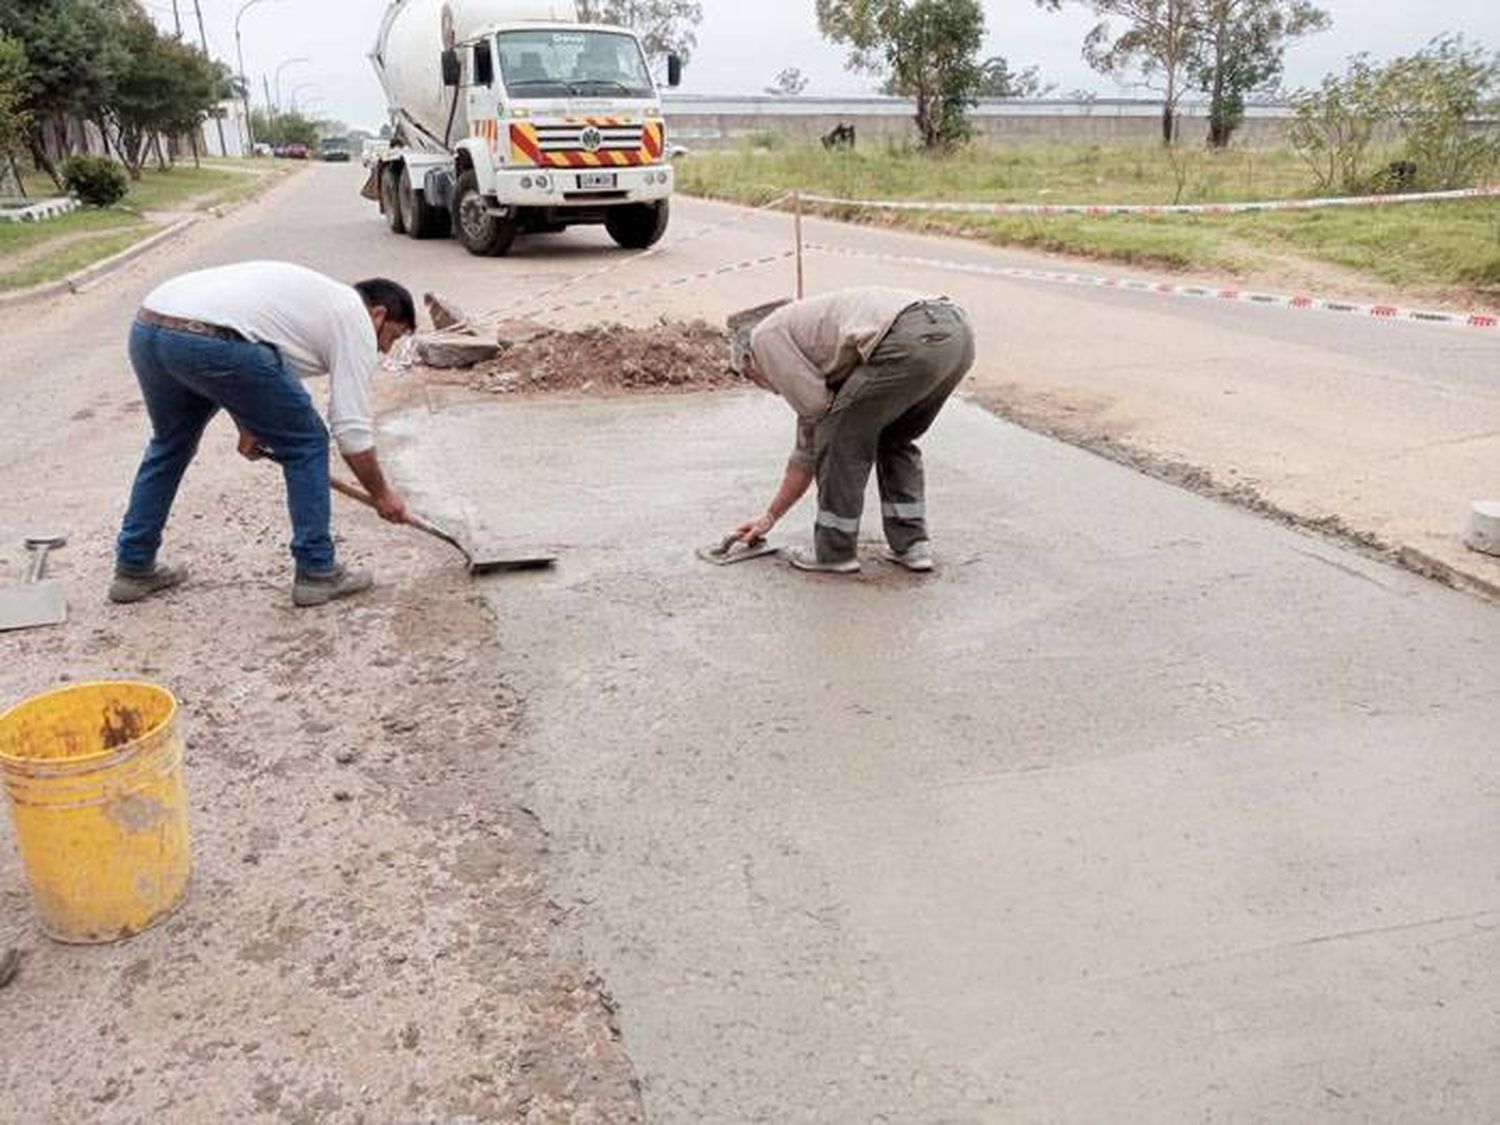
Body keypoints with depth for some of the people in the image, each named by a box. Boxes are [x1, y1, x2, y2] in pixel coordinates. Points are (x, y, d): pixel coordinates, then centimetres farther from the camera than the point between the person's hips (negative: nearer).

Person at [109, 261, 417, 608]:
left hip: (146, 327, 9)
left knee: (169, 444, 30)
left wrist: (250, 426, 42)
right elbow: (352, 427, 4)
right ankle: (317, 573, 13)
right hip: (209, 341, -9)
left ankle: (133, 568, 36)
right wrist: (382, 494, 15)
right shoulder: (354, 319, 9)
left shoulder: (317, 294, 33)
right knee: (305, 443, 8)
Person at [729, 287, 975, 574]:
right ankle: (911, 544, 26)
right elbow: (808, 449, 43)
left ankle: (835, 552, 18)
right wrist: (769, 517, 51)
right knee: (895, 441, 29)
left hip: (912, 340, -9)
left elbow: (816, 408, 2)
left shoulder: (765, 336, 14)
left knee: (839, 441, 8)